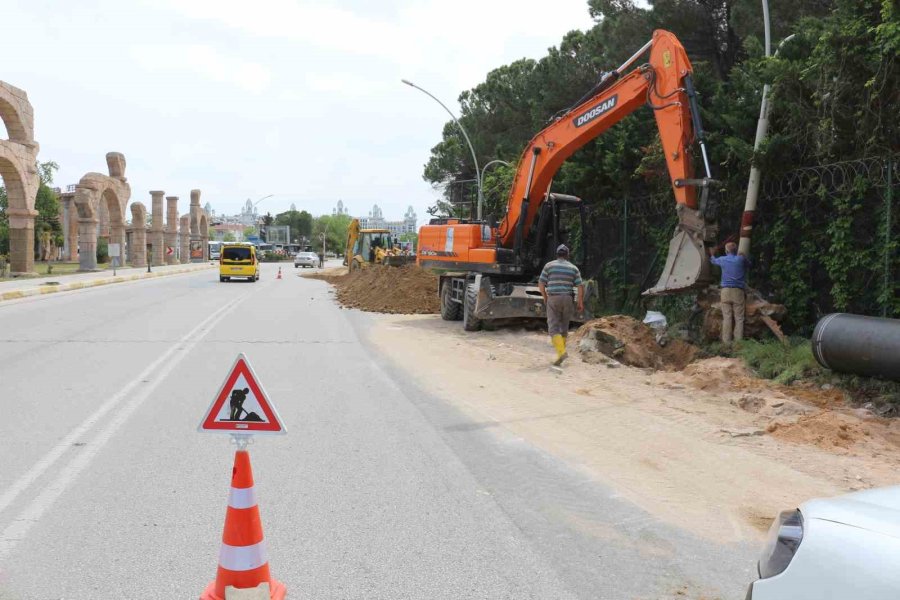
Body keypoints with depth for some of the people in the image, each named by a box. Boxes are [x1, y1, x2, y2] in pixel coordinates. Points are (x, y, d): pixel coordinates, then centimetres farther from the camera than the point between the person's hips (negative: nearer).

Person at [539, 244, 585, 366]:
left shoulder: (549, 265, 2)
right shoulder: (573, 268, 7)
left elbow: (541, 283, 0)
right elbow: (580, 286, 0)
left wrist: (545, 297, 15)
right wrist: (580, 303, 6)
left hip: (553, 299, -2)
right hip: (567, 299, 2)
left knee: (553, 327, -4)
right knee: (564, 326, 16)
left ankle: (561, 352, -21)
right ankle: (561, 351, 21)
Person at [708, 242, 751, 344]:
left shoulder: (722, 259, 8)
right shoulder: (741, 259, 3)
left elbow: (714, 260, 32)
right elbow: (749, 264, 24)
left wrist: (712, 254, 54)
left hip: (726, 291, 1)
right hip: (738, 291, -1)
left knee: (727, 318, -2)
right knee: (739, 318, -1)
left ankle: (726, 342, -5)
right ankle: (738, 341, -6)